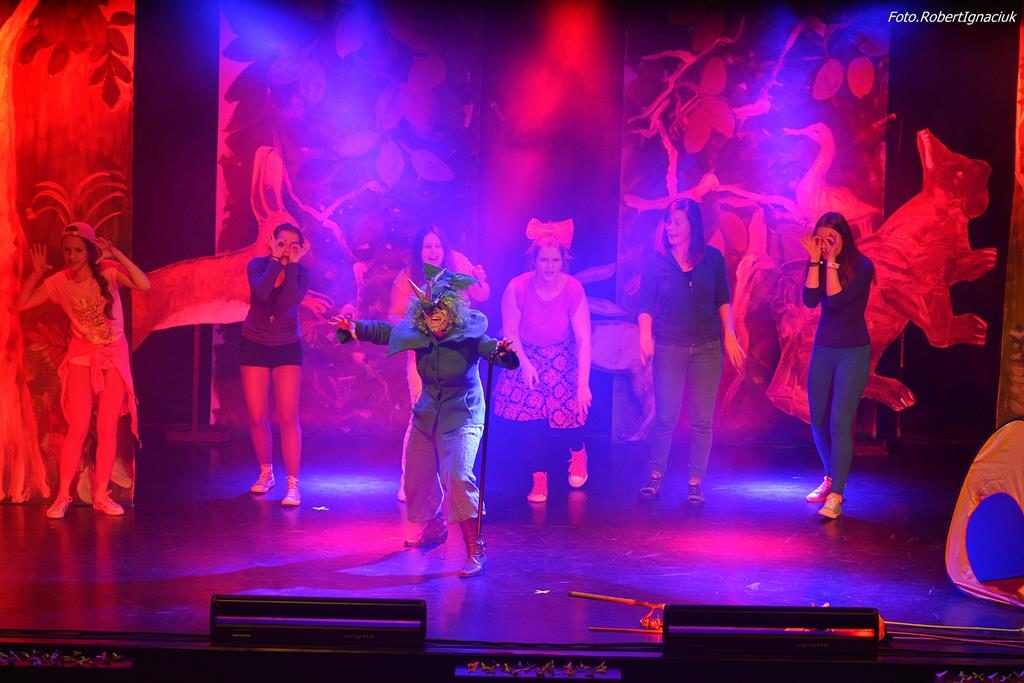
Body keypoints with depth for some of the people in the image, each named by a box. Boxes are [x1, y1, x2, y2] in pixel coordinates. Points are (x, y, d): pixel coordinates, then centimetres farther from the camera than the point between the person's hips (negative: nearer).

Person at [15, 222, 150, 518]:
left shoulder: (109, 272, -11)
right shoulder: (59, 282, -6)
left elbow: (144, 285, -27)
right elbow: (21, 305, -6)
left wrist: (116, 254, -29)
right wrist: (37, 273, -15)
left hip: (114, 357, 0)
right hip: (82, 357, 0)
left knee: (107, 429, 3)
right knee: (78, 428, -5)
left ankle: (101, 495, 13)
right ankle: (62, 496, 5)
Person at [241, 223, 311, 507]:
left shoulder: (301, 272, -9)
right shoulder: (258, 265, -8)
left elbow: (291, 300, -29)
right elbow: (260, 293, -30)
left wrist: (292, 264, -26)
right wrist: (275, 260, -26)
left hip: (287, 348, -1)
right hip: (254, 346, 1)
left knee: (288, 417, -10)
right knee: (257, 417, 3)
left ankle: (293, 484, -6)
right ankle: (266, 473, 25)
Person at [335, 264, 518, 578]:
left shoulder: (469, 335, -20)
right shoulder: (418, 333, -7)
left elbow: (492, 350, -32)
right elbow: (383, 331, -1)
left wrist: (502, 351, -55)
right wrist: (355, 327, -17)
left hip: (461, 417, -6)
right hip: (427, 414, 6)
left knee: (457, 477, -24)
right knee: (417, 477, 17)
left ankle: (475, 550, -16)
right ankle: (435, 528, 45)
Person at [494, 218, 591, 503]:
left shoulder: (573, 290, -22)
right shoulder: (517, 288, -22)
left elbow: (583, 339, -23)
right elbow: (510, 332, -9)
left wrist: (583, 383, -28)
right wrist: (524, 363, -18)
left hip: (563, 361, 0)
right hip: (526, 359, 0)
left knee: (564, 416, -6)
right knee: (529, 420, -9)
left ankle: (578, 453, 30)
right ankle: (539, 479, 9)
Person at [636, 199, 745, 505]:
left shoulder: (713, 258, 0)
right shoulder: (656, 262, -3)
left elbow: (722, 300, 8)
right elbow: (645, 306, -5)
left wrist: (729, 336, 0)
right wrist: (645, 336, -21)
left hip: (707, 347, 1)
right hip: (669, 348, -1)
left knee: (702, 420, 3)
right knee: (665, 417, 0)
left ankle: (696, 482, 14)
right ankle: (655, 475, 19)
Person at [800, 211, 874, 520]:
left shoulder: (862, 266, -11)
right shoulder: (818, 265, 2)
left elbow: (836, 300, -22)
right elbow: (810, 300, -13)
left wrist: (831, 262, -20)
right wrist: (815, 260, -15)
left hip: (853, 353, -5)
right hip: (822, 351, 5)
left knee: (839, 423, -12)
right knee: (818, 423, 11)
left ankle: (835, 496, -11)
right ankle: (831, 478, 31)